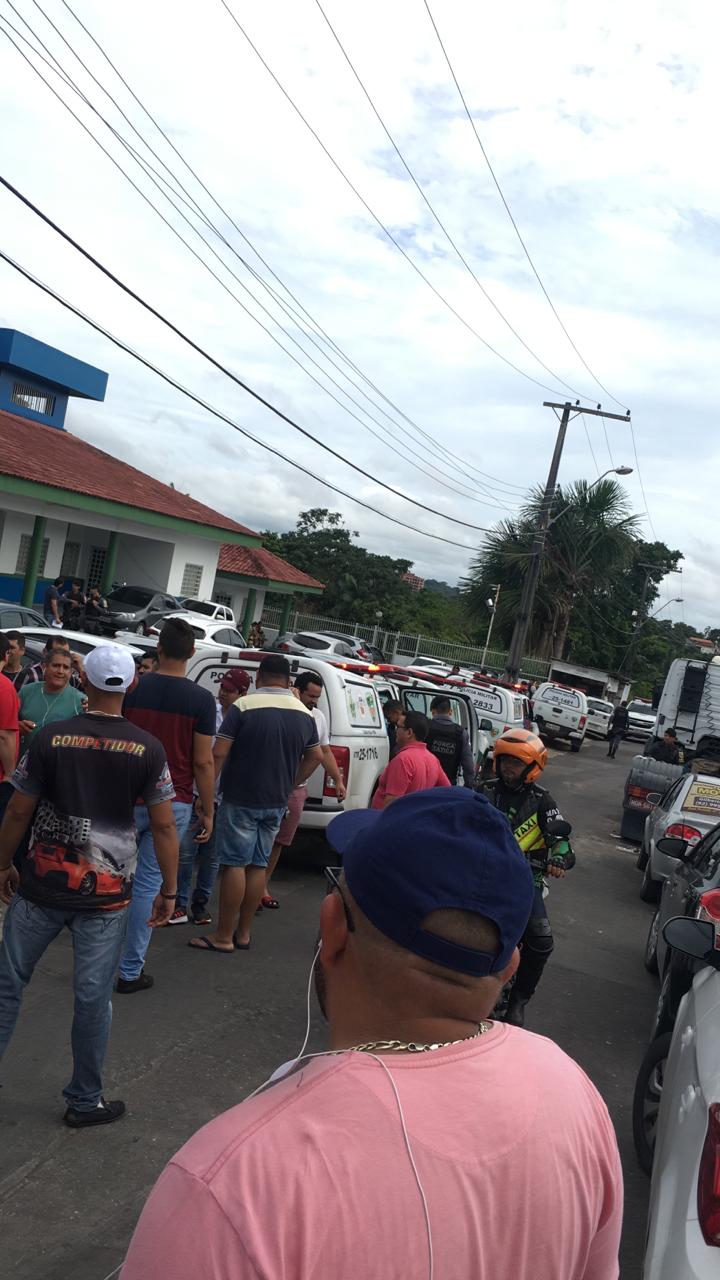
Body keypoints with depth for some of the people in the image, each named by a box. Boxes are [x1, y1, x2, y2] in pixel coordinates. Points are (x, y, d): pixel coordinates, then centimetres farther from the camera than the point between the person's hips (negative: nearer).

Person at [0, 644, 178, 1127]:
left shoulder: (50, 738, -8)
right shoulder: (148, 749, -8)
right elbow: (164, 826, -6)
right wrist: (169, 891, 4)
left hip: (41, 886, 1)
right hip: (106, 895, 0)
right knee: (93, 997, 10)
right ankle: (85, 1101, 23)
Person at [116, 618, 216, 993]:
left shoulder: (132, 689, -2)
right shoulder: (201, 699, -8)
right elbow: (202, 762, -8)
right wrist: (208, 810, 1)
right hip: (173, 804, -2)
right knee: (149, 883, 5)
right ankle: (130, 970, 10)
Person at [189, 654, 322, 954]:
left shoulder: (244, 706, -12)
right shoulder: (303, 713, 5)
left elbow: (218, 753, -15)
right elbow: (316, 756, 14)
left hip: (241, 800, -5)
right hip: (276, 803, 5)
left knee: (234, 864, 1)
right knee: (258, 864, 13)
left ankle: (224, 936, 6)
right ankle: (243, 933, 21)